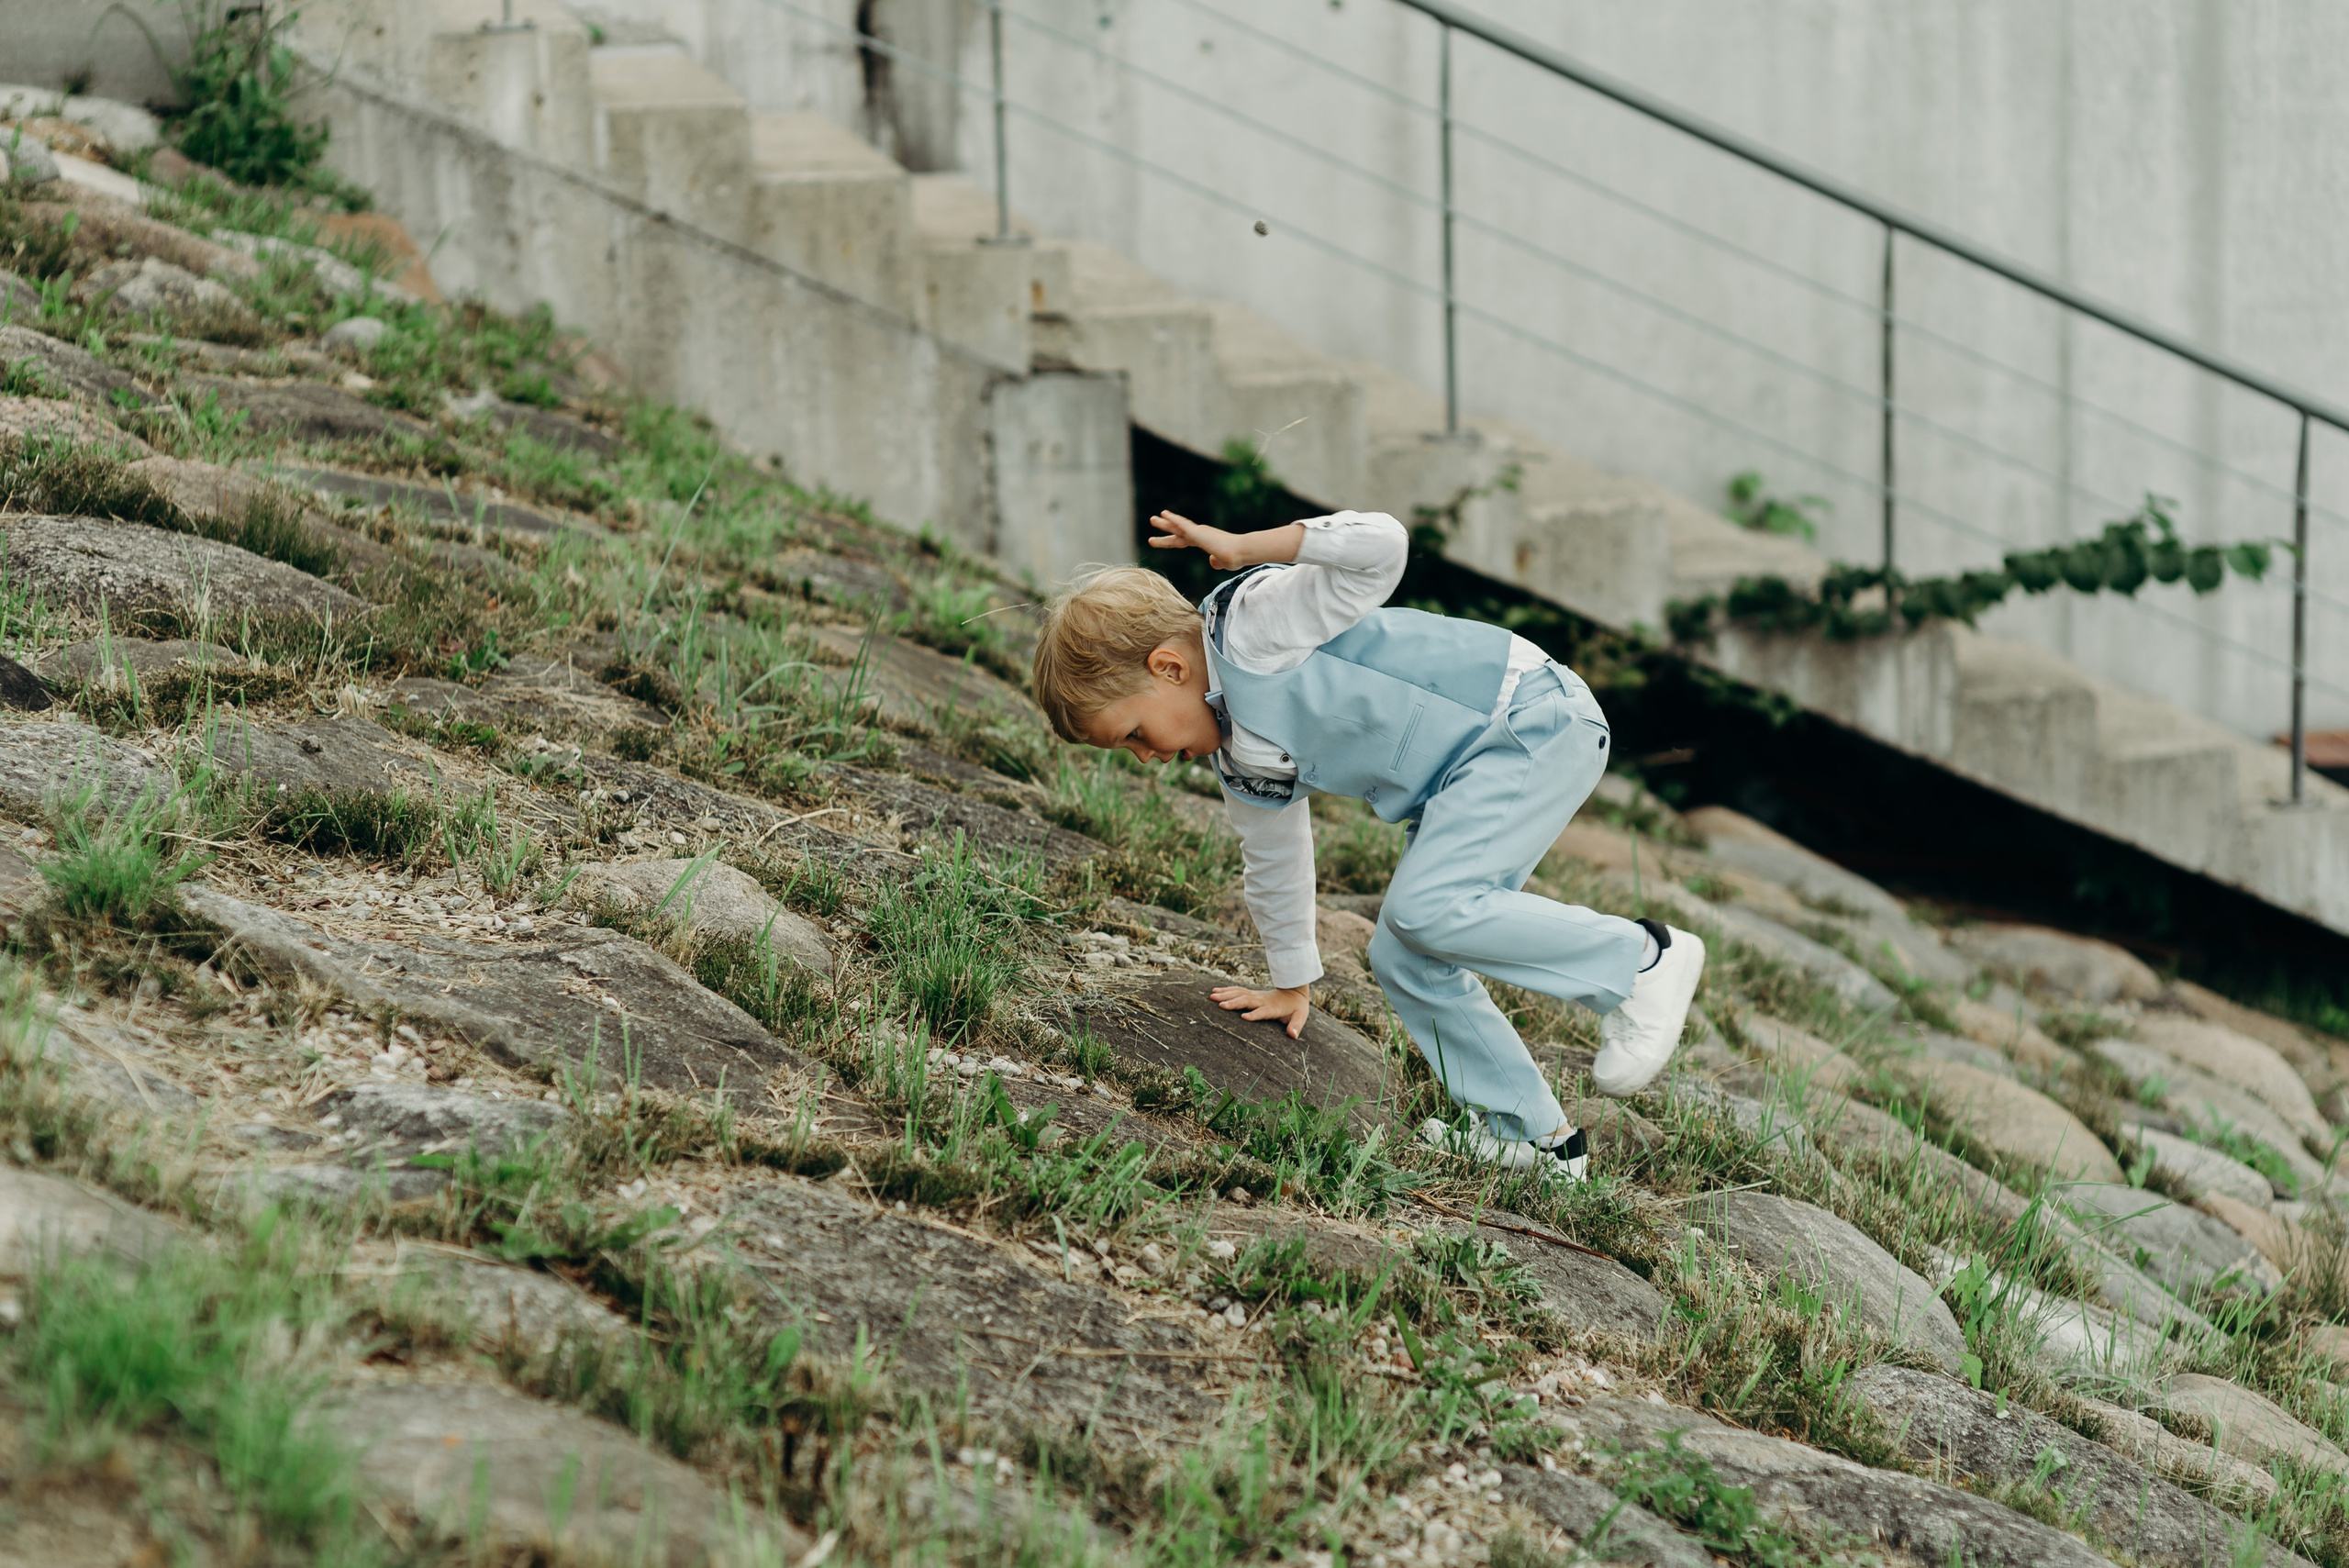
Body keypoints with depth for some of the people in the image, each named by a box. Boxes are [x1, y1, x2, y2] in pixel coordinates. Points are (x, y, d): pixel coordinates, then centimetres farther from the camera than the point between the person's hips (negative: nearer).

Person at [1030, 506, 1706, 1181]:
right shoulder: (1242, 759, 9)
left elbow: (1379, 546, -31)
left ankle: (1641, 958, -12)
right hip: (1470, 772, 10)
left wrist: (1242, 549, -24)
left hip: (1534, 719, -10)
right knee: (1403, 961, 6)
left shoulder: (1254, 624, -18)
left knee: (1425, 908, -24)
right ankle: (1531, 1135, 15)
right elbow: (1274, 865, 25)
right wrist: (1291, 985, 34)